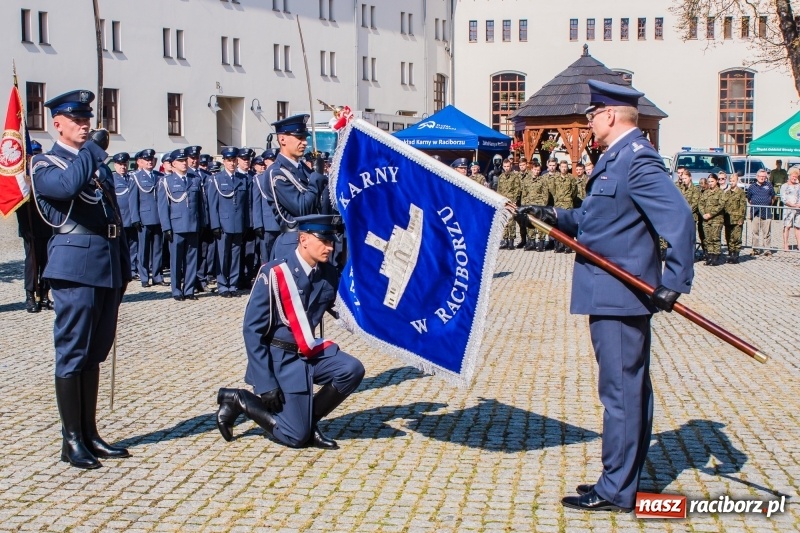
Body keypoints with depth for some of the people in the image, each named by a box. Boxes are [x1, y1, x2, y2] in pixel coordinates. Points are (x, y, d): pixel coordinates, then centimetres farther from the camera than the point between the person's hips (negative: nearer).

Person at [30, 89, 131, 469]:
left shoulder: (98, 162, 19)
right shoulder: (46, 165, -2)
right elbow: (68, 185, -27)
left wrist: (123, 266, 16)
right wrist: (92, 147, -15)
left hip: (108, 266, 7)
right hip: (76, 265, -7)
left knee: (94, 353, 11)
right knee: (72, 354, -2)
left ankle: (90, 434, 18)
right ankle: (71, 440, 4)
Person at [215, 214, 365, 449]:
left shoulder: (328, 274, -3)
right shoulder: (274, 274, -19)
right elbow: (252, 330, -17)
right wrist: (265, 384, -20)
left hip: (310, 351, 6)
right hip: (280, 359, -6)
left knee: (352, 370, -18)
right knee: (295, 436, -6)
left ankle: (309, 420, 2)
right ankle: (239, 400, 13)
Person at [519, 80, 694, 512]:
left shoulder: (637, 159, -17)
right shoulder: (616, 157, 15)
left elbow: (679, 219, -25)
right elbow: (596, 220, 21)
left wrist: (674, 282, -26)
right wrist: (555, 217, 7)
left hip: (620, 297, -11)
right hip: (614, 296, 11)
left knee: (621, 391, -3)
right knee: (630, 389, 17)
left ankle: (616, 491, 5)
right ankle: (624, 482, 28)